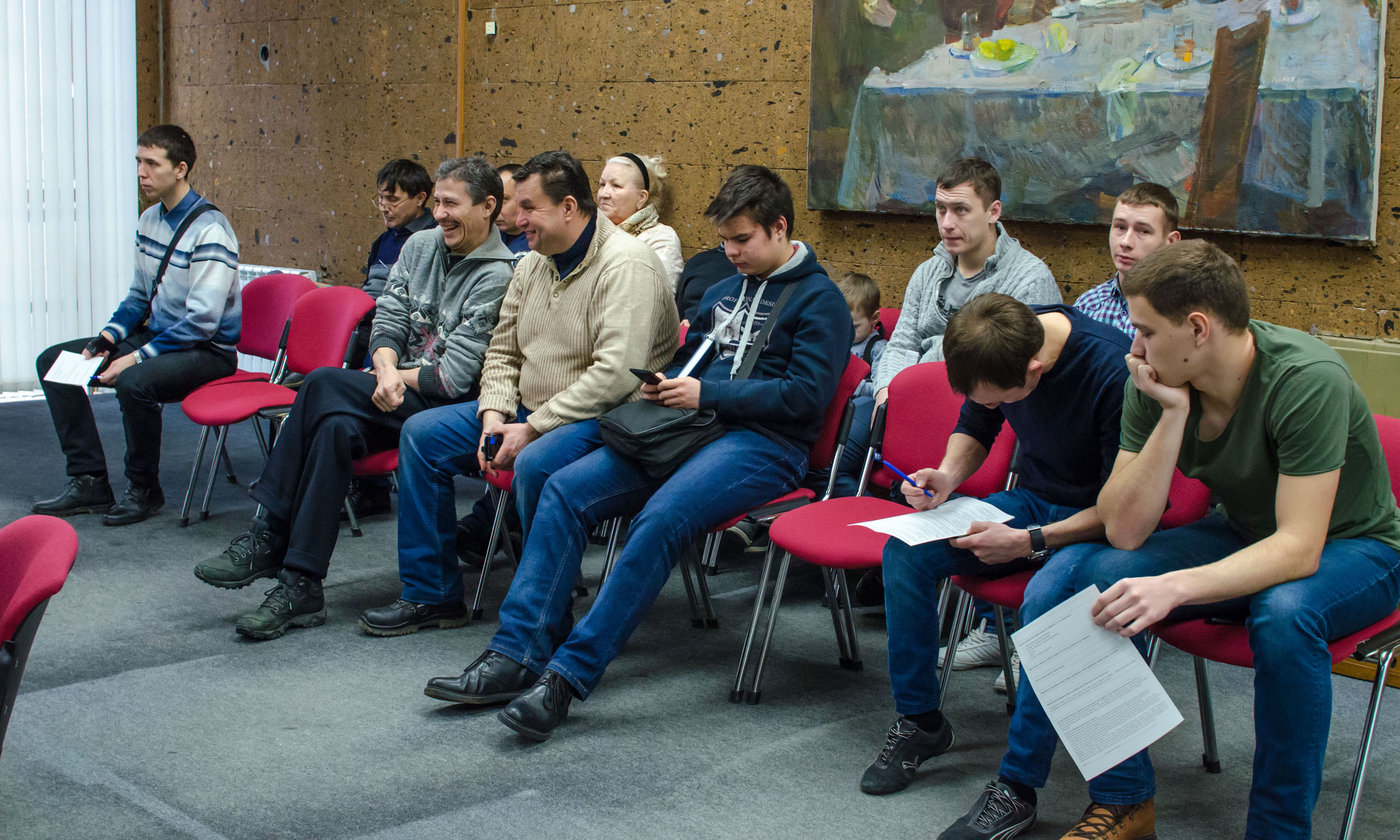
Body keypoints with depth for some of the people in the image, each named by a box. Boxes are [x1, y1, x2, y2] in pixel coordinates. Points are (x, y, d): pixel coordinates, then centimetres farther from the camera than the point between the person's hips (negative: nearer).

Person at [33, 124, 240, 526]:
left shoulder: (210, 231, -19)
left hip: (207, 350, -9)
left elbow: (202, 321, -23)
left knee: (134, 381, -37)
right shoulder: (150, 220, 8)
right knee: (52, 361, 3)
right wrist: (108, 337, 0)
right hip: (157, 337, 9)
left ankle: (144, 490, -13)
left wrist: (136, 358, -24)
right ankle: (89, 482, 2)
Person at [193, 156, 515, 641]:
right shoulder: (421, 246, 11)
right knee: (337, 426, -26)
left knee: (324, 384, -24)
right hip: (399, 399, 6)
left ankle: (270, 537, -15)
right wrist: (386, 371, -13)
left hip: (449, 409, -6)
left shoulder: (498, 277, -12)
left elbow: (454, 377, -16)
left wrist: (397, 379, -4)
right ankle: (299, 584, -24)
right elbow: (387, 320, 7)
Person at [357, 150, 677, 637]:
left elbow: (616, 374, -27)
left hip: (602, 419, -9)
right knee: (422, 433, 2)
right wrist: (494, 415, -2)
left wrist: (532, 429, -22)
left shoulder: (625, 266, -17)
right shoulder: (533, 264, 11)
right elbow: (502, 351, 18)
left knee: (535, 464, -38)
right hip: (530, 411, 9)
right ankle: (431, 593, 8)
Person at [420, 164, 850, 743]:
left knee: (661, 517, -35)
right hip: (691, 430, 8)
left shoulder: (819, 299, 1)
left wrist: (707, 394, -13)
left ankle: (569, 674, -33)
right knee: (564, 491, -14)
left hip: (763, 443, -7)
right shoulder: (723, 289, 24)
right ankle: (517, 654, -18)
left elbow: (807, 392, -11)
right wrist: (663, 384, 10)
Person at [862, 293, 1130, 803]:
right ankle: (920, 722, 1)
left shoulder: (1113, 370, -29)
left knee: (1045, 597, -36)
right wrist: (947, 476, -9)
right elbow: (973, 428, 12)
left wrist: (1029, 542, -24)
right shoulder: (997, 347, -10)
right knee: (905, 554, -14)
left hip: (1099, 523, -6)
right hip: (1031, 500, 6)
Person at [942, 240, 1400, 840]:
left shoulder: (1308, 380, -30)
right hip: (1245, 537, 5)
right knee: (1105, 577, -18)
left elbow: (1299, 548, -35)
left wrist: (1174, 587, -47)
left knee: (1284, 614, -37)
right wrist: (1174, 414, -27)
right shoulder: (1157, 386, -14)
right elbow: (1124, 530, -18)